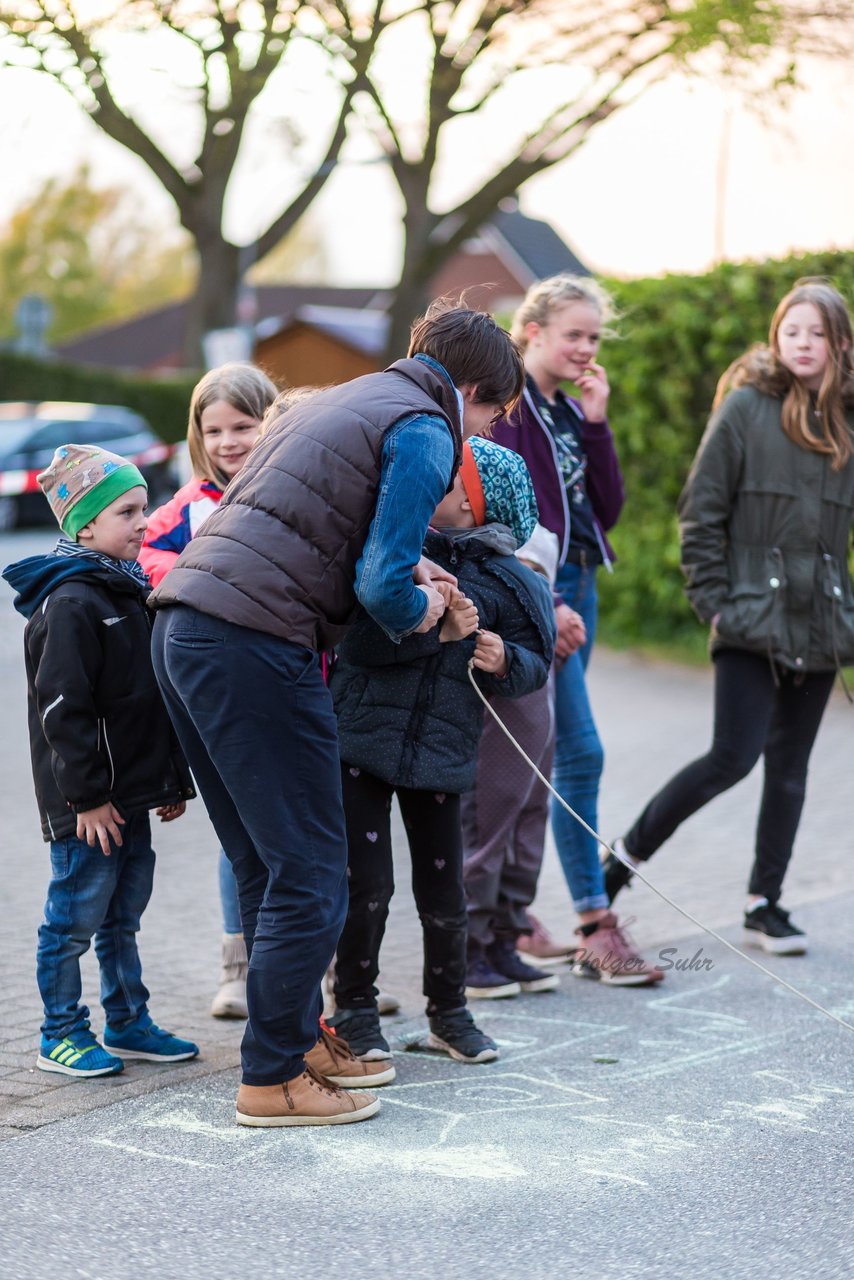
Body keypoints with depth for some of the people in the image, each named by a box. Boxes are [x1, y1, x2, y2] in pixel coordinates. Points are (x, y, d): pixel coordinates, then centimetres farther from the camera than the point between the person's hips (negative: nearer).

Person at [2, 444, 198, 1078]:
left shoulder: (134, 592, 14)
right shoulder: (71, 603, -15)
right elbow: (62, 709, -20)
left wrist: (174, 779, 19)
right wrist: (88, 795, -20)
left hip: (133, 794, 9)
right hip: (88, 804, -9)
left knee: (123, 914, 16)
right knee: (75, 917, -1)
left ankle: (128, 1023, 25)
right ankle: (62, 1036, 8)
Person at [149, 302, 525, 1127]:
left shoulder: (341, 401, 26)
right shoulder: (426, 432, -3)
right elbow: (382, 587, -12)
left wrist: (400, 572, 25)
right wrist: (417, 609, 9)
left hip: (182, 629, 10)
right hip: (255, 647, -9)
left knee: (265, 866, 18)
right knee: (309, 872, -1)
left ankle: (299, 1036, 28)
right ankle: (272, 1077, 5)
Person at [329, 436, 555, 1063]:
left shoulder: (505, 583, 1)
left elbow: (535, 666, 5)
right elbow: (361, 639, -14)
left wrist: (504, 659, -16)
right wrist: (437, 630, -23)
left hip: (441, 752, 2)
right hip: (361, 740, -1)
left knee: (443, 892, 8)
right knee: (366, 885, -2)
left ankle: (449, 1011, 28)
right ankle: (356, 1009, 17)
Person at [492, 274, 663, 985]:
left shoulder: (568, 413, 17)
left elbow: (607, 508, 11)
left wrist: (595, 425, 2)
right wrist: (543, 603, -21)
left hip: (576, 589, 8)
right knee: (581, 752, -11)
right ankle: (597, 928, -9)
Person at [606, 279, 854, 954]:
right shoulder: (746, 406, -4)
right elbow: (702, 511, -4)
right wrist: (714, 601, -8)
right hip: (754, 619, -4)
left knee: (790, 766, 9)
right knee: (733, 757, -13)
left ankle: (765, 902, 19)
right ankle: (628, 852, 4)